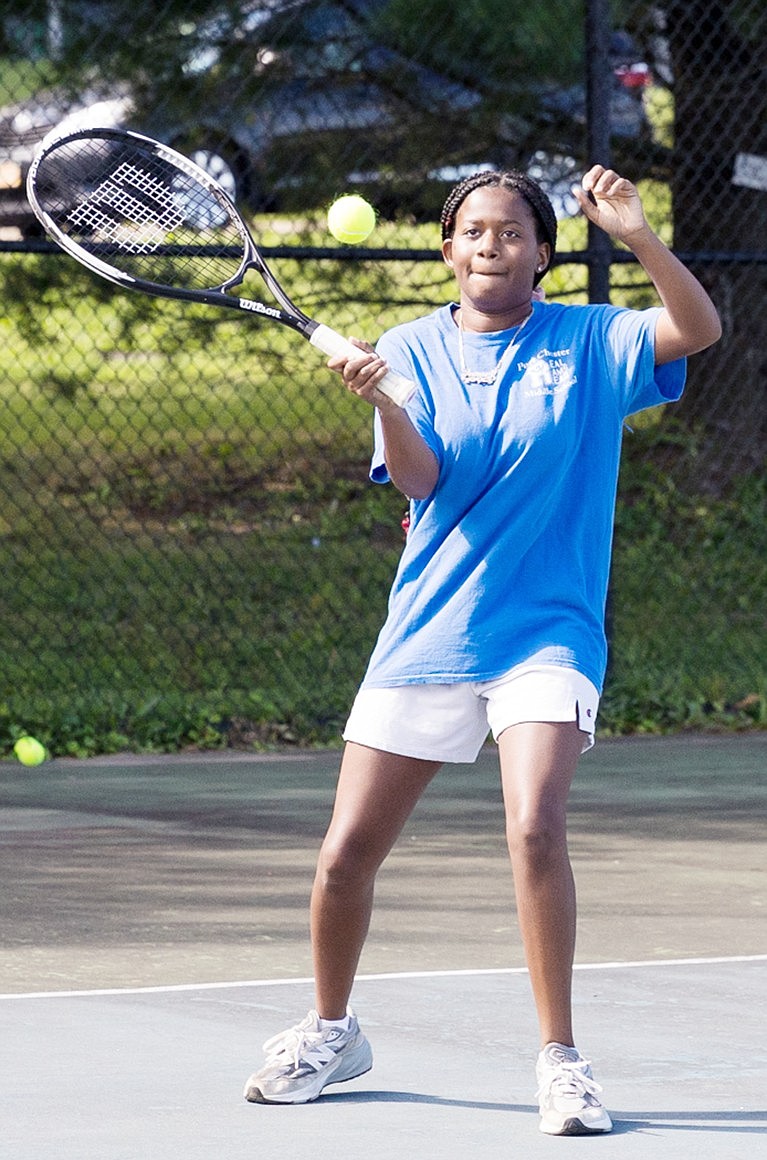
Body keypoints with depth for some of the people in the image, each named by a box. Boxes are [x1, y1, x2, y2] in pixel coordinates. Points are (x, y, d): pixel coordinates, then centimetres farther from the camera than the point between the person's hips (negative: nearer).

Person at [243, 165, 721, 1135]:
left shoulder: (588, 343, 2)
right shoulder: (414, 350, 5)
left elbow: (698, 328, -13)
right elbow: (421, 479, -8)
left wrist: (634, 230, -25)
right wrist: (381, 399, -27)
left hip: (544, 634, -2)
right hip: (426, 637, 2)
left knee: (534, 826, -25)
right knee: (345, 853, 2)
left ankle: (559, 1058, -14)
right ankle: (331, 1034, 27)